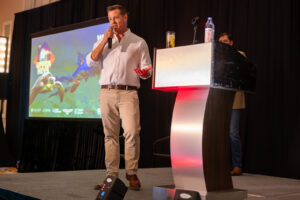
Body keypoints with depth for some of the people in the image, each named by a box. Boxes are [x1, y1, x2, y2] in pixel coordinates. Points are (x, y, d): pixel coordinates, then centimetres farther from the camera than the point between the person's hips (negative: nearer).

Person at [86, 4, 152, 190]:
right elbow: (91, 62, 6)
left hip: (128, 93, -3)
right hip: (106, 92, 3)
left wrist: (145, 72, -15)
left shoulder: (138, 42, 13)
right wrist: (105, 40, 1)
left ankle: (132, 173, -4)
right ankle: (112, 175, 6)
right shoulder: (103, 42, 21)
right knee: (110, 134, 2)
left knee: (132, 131, -17)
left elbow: (147, 69, 9)